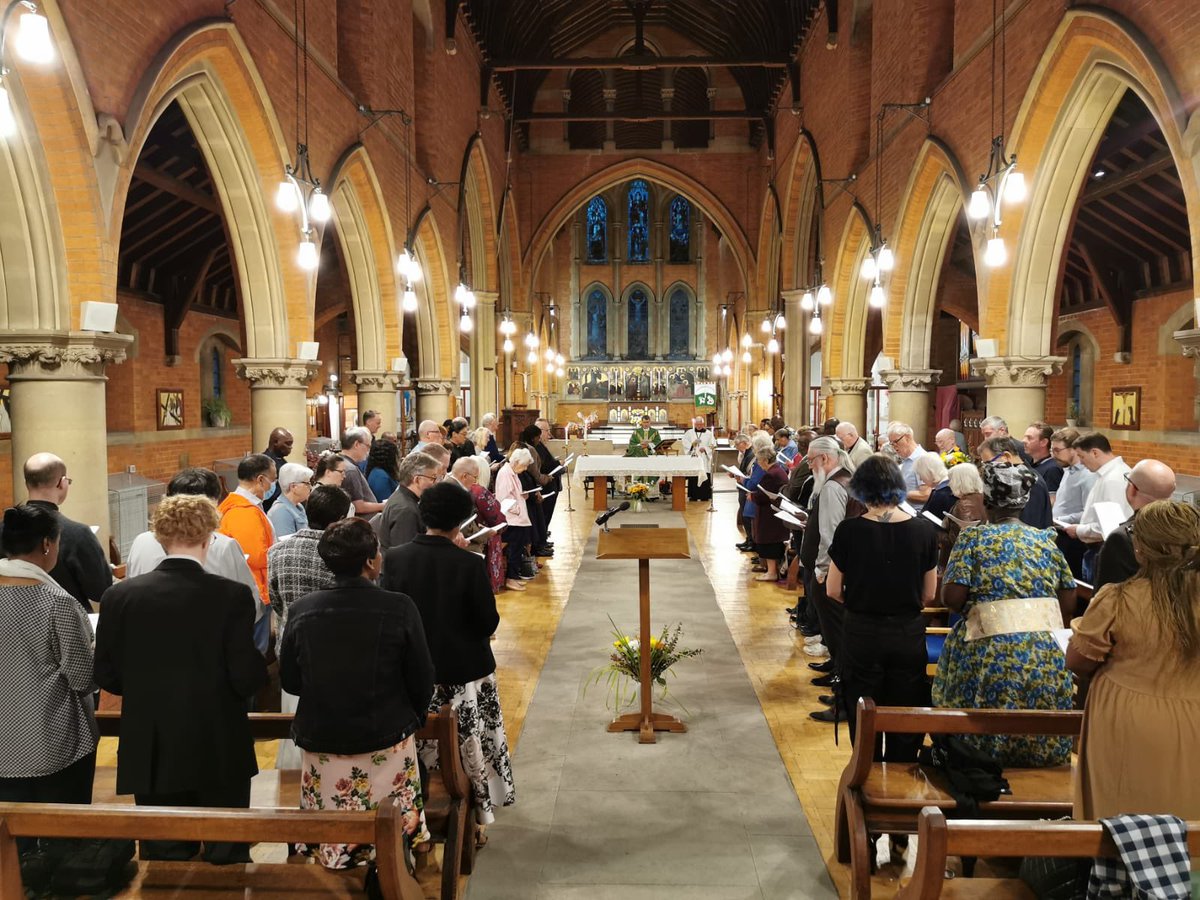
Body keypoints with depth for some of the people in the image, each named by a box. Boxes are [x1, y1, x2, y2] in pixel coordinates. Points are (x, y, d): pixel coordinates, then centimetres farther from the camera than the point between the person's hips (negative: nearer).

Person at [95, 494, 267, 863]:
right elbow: (246, 679, -15)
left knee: (164, 855, 16)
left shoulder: (120, 596, -7)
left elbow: (107, 677, 1)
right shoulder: (232, 596, -16)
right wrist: (260, 661, 7)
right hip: (220, 753, -2)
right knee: (227, 855, 14)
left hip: (151, 754, 3)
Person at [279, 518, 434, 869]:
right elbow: (421, 681, -6)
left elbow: (289, 682, 3)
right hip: (387, 742, -2)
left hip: (321, 744, 2)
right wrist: (414, 718, 14)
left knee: (327, 834, 16)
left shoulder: (301, 610, -8)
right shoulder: (399, 609, -15)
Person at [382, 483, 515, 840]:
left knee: (423, 748, 18)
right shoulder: (469, 564, -18)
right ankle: (472, 818, 26)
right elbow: (488, 623, -13)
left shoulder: (394, 559, -10)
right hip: (465, 673, -2)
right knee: (469, 747, 14)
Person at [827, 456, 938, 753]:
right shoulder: (924, 531, -8)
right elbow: (929, 595, 0)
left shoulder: (849, 530, -14)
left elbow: (833, 591, -7)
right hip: (909, 634, 2)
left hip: (861, 633, -1)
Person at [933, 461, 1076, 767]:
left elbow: (952, 596, -12)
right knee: (1042, 745, 15)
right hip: (1047, 655, 4)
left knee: (986, 747, 7)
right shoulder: (1046, 539, 8)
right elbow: (1068, 603, 8)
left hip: (992, 654, -4)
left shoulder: (974, 537, -5)